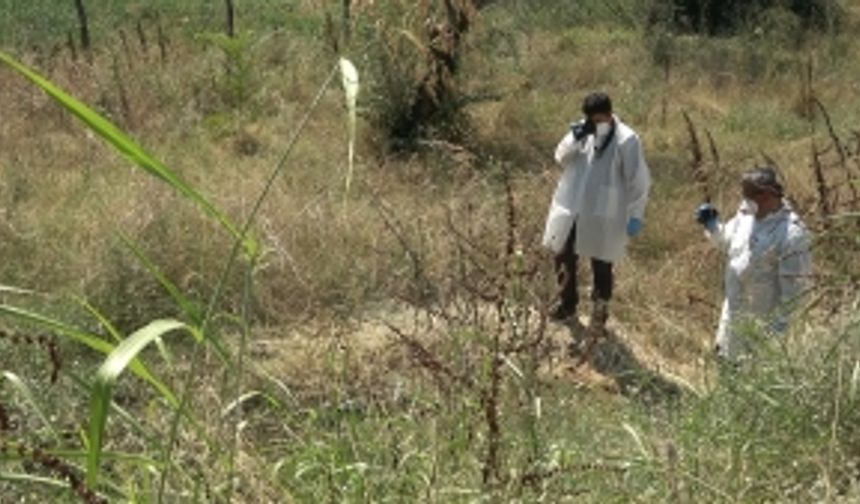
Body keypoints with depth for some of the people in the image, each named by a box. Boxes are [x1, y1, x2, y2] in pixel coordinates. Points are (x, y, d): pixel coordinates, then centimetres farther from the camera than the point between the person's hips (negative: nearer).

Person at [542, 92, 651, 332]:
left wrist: (635, 215, -12)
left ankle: (600, 309, 29)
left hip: (603, 215, -5)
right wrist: (574, 139, -17)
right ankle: (567, 303, 36)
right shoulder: (583, 131, 0)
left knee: (601, 265, 9)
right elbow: (561, 158, 1)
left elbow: (638, 181, -12)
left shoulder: (626, 140, -16)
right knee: (564, 257, 16)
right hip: (571, 208, 5)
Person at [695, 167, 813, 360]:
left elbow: (794, 284, -23)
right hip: (735, 307, 8)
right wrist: (712, 225, -5)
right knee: (727, 358, 26)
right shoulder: (746, 214, -3)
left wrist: (782, 321, -20)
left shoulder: (791, 234, -27)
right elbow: (726, 241, 15)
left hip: (763, 318, -8)